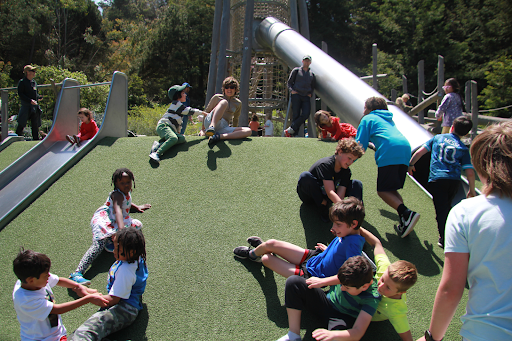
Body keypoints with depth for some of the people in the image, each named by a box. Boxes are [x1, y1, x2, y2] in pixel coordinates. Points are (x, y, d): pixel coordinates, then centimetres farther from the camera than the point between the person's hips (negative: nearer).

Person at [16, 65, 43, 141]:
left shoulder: (34, 82, 15)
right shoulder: (22, 82, -6)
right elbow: (20, 94, -12)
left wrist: (39, 97, 4)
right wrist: (30, 101, -22)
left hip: (35, 106, 6)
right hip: (26, 106, -6)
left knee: (35, 125, 7)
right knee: (21, 124, 0)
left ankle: (36, 139, 12)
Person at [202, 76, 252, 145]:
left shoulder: (238, 103, 16)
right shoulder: (217, 97, 8)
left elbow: (235, 119, 27)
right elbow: (206, 112, 14)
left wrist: (234, 133, 28)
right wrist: (203, 129, 14)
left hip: (223, 128, 4)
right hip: (210, 122, -4)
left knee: (248, 131, -22)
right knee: (224, 102, -29)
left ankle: (218, 136, -39)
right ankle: (211, 127, -55)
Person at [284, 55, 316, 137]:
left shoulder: (312, 74, 19)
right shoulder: (296, 70, 9)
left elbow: (313, 86, 30)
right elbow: (289, 82, 11)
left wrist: (310, 93, 12)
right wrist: (291, 90, -7)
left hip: (306, 97, 3)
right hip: (296, 95, -3)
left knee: (305, 115, -16)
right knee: (296, 115, -7)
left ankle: (290, 130, -12)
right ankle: (294, 134, -2)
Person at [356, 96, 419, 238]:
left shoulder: (368, 119, 16)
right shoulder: (388, 120, 36)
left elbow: (360, 145, 11)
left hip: (390, 153, -7)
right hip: (406, 148, 7)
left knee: (383, 191, -6)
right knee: (391, 189, 13)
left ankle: (407, 213, -25)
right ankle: (404, 220, -4)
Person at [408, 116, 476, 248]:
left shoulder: (438, 138, 12)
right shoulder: (464, 148, 10)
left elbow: (420, 152, 7)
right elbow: (470, 172, 2)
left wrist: (411, 164, 20)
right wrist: (472, 190, 13)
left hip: (437, 179, -2)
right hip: (455, 181, 2)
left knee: (441, 209, -4)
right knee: (447, 206, 23)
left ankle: (444, 239, -10)